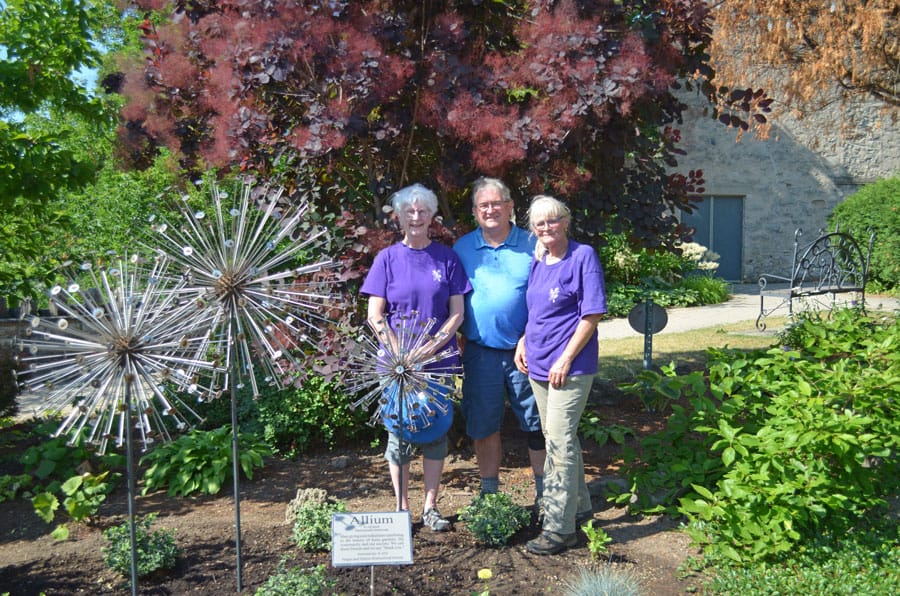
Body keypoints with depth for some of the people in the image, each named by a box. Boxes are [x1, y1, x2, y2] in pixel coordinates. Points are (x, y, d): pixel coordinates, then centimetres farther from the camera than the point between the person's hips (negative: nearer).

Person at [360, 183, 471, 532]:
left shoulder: (446, 258, 4)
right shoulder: (388, 258, 2)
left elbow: (457, 312, 2)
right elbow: (374, 315, -2)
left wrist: (434, 344, -12)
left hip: (439, 358, 1)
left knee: (436, 429, 7)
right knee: (399, 429, 5)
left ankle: (430, 508, 20)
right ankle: (402, 508, 19)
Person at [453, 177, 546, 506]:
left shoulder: (532, 245, -1)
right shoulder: (462, 248, 5)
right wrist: (458, 339, 2)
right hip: (480, 352, 2)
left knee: (536, 423, 7)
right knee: (483, 425, 11)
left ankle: (543, 491, 25)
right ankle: (489, 492, 29)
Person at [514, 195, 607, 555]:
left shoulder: (583, 256, -9)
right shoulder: (538, 261, 12)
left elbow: (592, 314, -14)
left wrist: (565, 359, -17)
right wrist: (523, 342, 8)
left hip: (571, 367, -8)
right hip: (538, 364, 8)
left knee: (559, 441, -7)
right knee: (560, 439, 17)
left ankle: (559, 528, 2)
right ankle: (579, 507, 34)